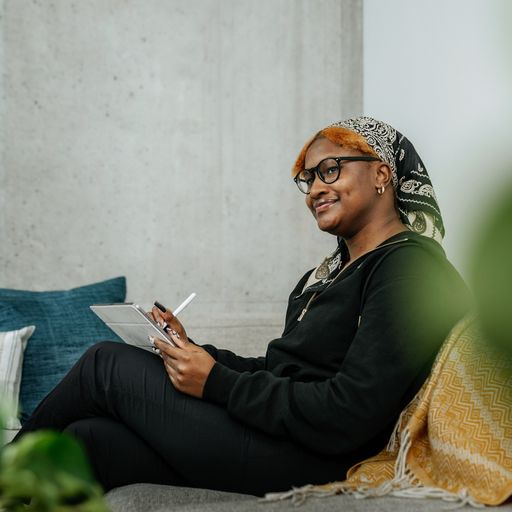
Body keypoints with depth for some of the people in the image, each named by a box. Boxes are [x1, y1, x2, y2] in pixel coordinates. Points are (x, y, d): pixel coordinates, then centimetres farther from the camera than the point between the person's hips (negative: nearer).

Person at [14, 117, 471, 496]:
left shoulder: (411, 266, -12)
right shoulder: (334, 270, 19)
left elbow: (347, 416, -20)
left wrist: (216, 382, -16)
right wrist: (193, 350, 2)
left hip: (312, 462, -8)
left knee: (107, 364, -4)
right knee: (89, 438, -10)